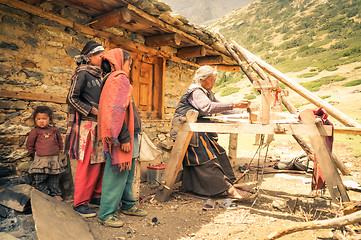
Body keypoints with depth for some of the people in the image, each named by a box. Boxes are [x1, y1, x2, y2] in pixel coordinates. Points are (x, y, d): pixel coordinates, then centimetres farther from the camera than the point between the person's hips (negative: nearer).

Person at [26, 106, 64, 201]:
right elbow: (29, 145, 7)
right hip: (40, 160, -2)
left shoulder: (54, 130, 5)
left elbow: (60, 141, 19)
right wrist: (35, 153, 8)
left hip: (54, 159, 2)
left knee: (54, 179, 12)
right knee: (41, 180, 2)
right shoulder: (35, 132, -2)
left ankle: (56, 194, 23)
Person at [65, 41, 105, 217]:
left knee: (100, 162, 11)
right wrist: (92, 111, -12)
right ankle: (80, 203, 9)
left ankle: (95, 196, 24)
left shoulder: (97, 75, 18)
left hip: (99, 124, 8)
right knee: (88, 164, -4)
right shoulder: (82, 74, -6)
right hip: (87, 124, -8)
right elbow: (72, 99, -11)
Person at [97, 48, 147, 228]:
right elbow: (117, 110, -21)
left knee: (127, 171, 17)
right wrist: (124, 137, -22)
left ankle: (127, 205, 31)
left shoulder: (111, 79, 20)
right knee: (117, 172, -3)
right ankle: (106, 214, 8)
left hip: (126, 133, 10)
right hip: (121, 134, -10)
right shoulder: (120, 78, -11)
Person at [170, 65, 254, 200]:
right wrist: (234, 105, -32)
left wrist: (240, 106, 2)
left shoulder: (208, 93, 21)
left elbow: (219, 107, 16)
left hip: (197, 130, 10)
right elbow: (208, 107, -29)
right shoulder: (195, 91, -12)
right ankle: (228, 189, -21)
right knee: (207, 159, -18)